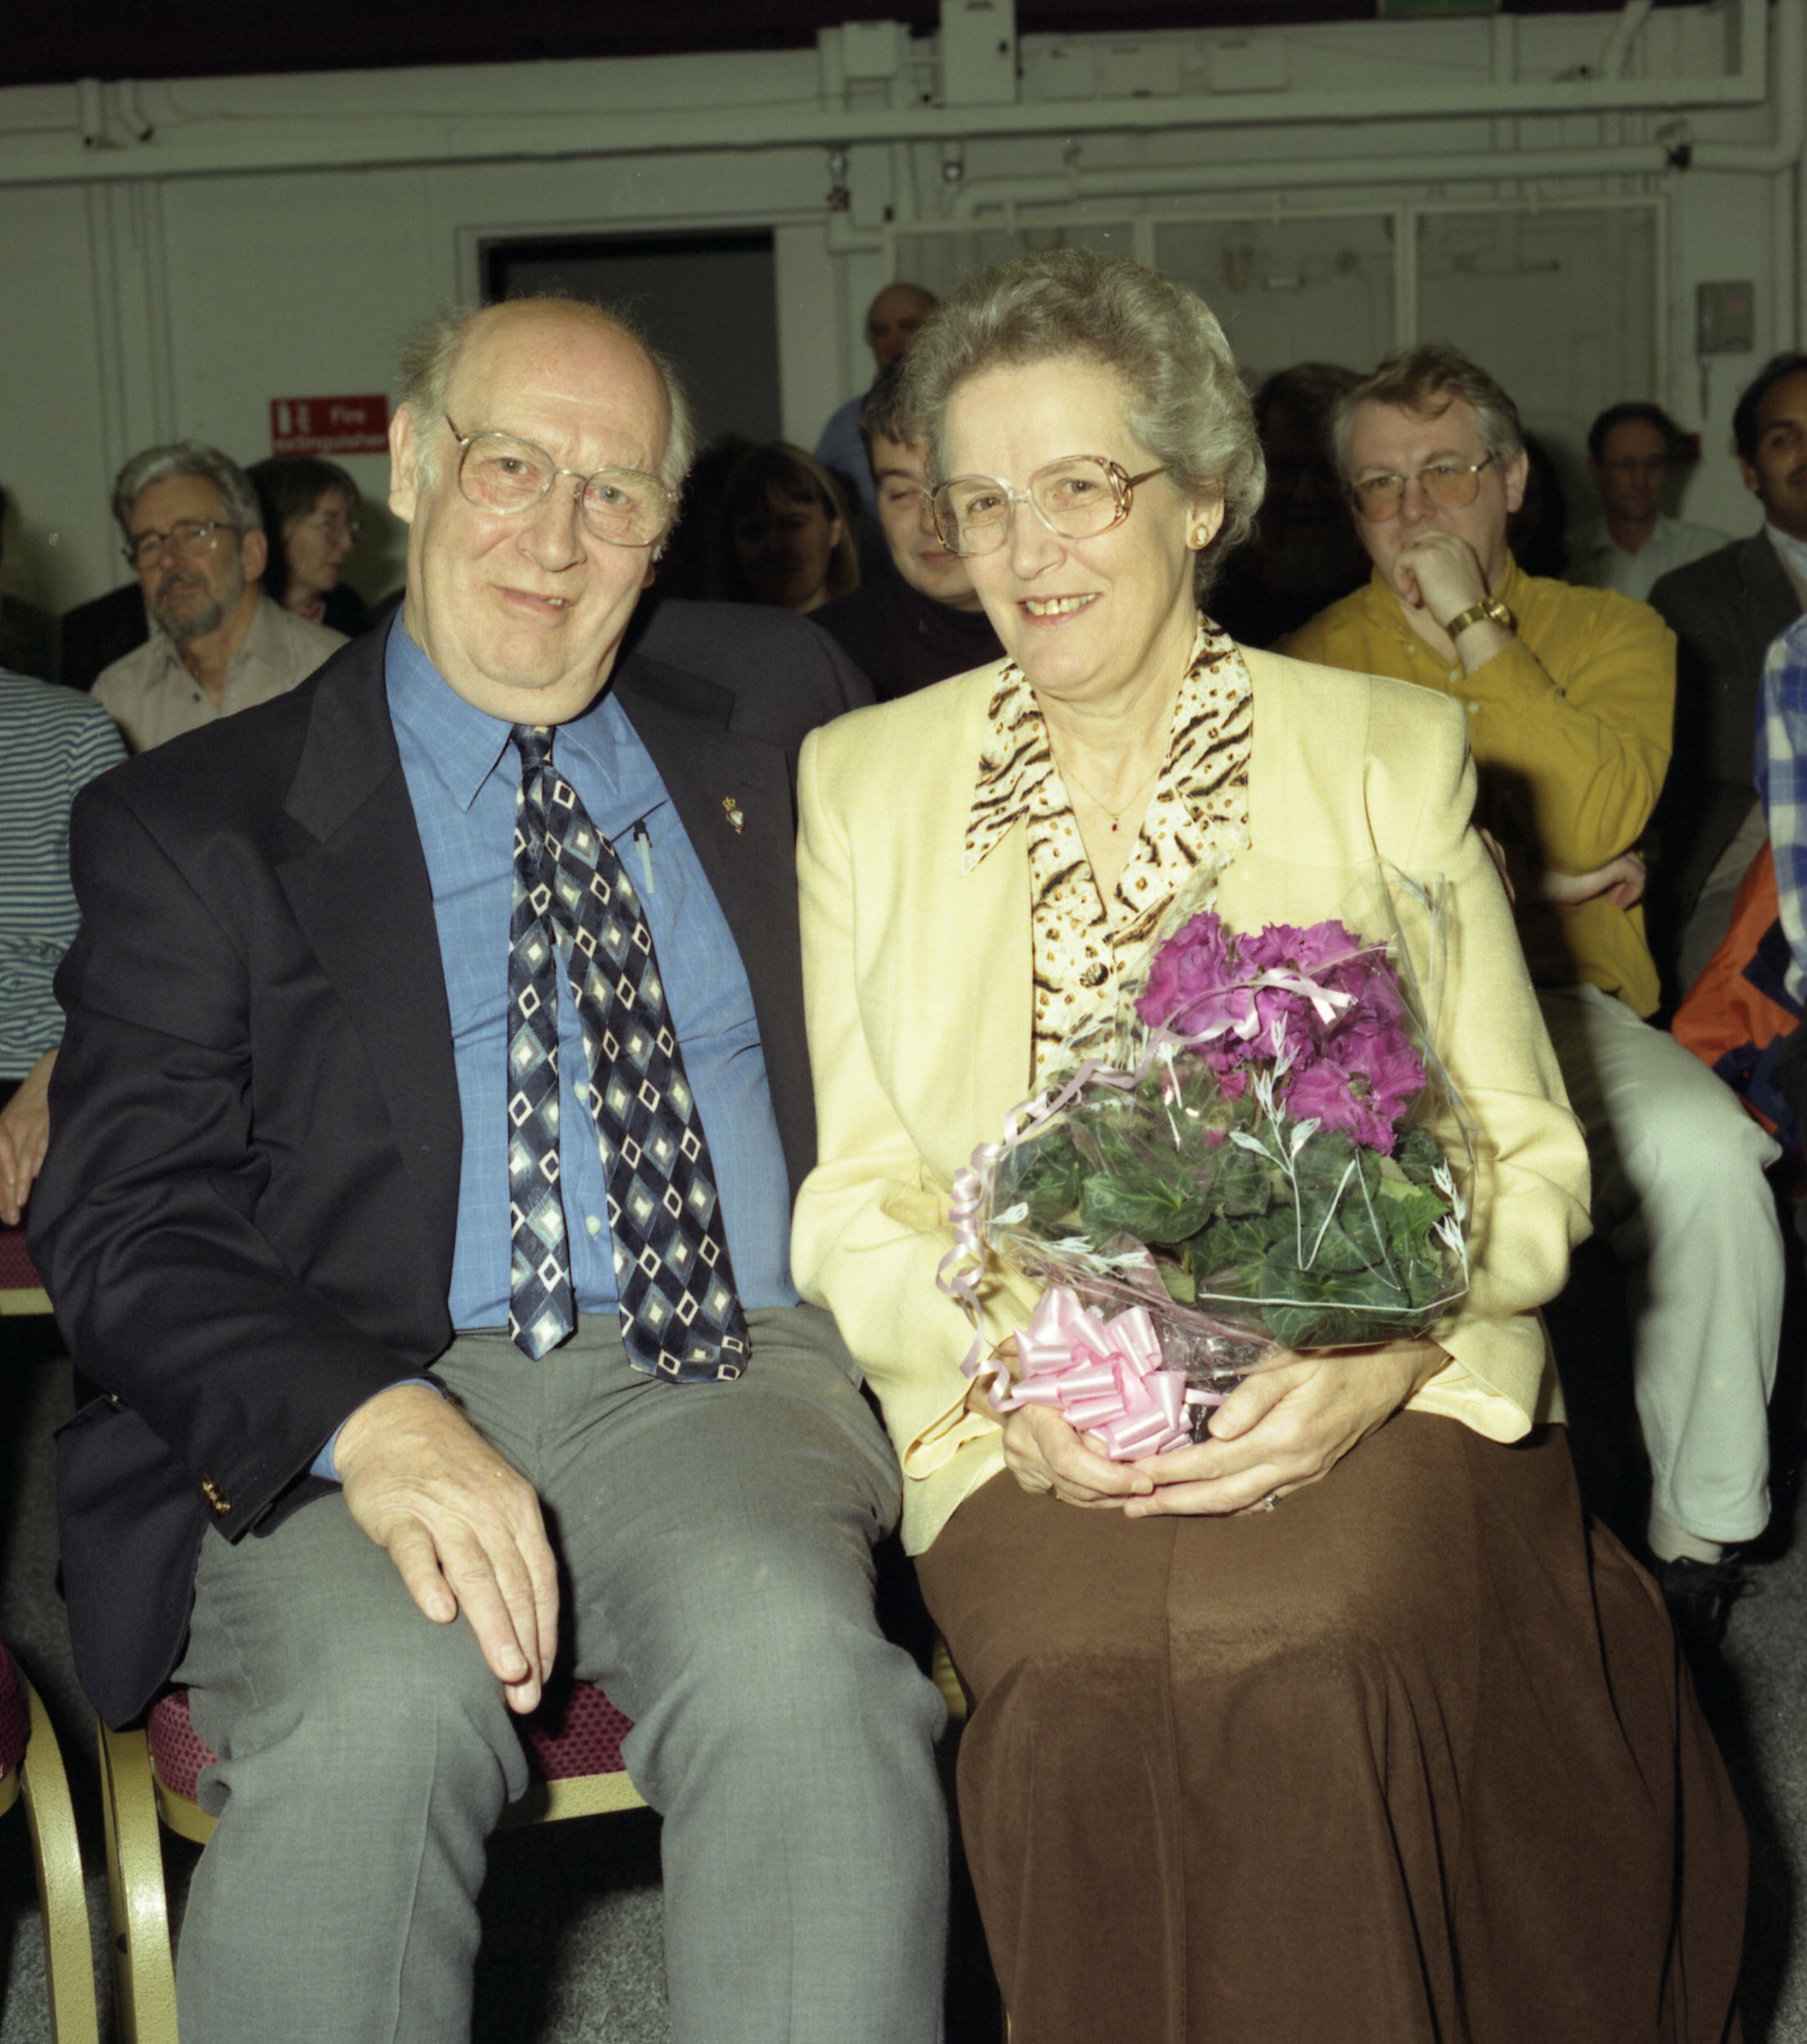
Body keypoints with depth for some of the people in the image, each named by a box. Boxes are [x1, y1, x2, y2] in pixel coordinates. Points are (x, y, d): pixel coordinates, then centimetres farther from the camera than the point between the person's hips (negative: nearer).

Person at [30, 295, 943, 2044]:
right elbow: (123, 1223, -2)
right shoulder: (190, 824, 8)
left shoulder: (772, 711, 17)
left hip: (729, 1372, 2)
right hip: (348, 1407, -1)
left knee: (796, 1660, -32)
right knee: (377, 1704, -33)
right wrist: (369, 1421, -23)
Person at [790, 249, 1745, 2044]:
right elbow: (850, 1197, 8)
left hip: (1363, 1397, 0)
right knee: (1092, 1669, -30)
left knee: (1314, 1648, -31)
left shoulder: (1389, 753, 9)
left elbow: (1522, 1156, 6)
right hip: (1024, 1422, 1)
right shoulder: (862, 781, 12)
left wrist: (1375, 1358, -14)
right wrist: (1005, 1360, -13)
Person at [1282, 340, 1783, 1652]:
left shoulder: (1613, 634, 12)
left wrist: (1473, 632, -9)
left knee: (1703, 1156, -32)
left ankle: (1702, 1530, -12)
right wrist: (1511, 882, -4)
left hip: (1561, 1003, 0)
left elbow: (1598, 822, -8)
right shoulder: (1316, 661, 12)